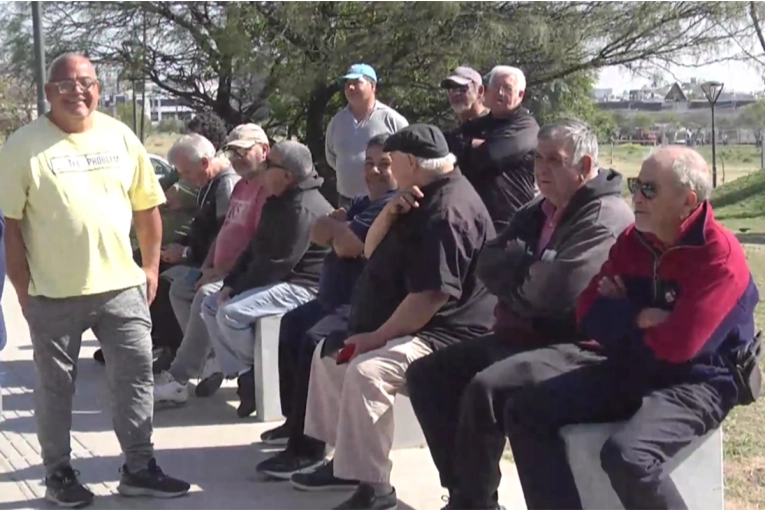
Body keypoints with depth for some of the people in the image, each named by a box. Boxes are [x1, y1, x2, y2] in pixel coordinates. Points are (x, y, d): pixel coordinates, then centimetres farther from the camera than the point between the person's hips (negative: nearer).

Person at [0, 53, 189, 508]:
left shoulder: (121, 137, 4)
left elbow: (147, 206, 10)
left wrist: (151, 268, 8)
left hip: (122, 285, 3)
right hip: (54, 292, -3)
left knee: (136, 375, 8)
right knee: (56, 385, 9)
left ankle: (140, 468, 21)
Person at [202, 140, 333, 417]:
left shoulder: (303, 209, -22)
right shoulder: (278, 202, 13)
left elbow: (278, 263, -25)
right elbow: (255, 248, 16)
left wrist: (238, 288, -16)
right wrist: (230, 283, 3)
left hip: (300, 287, -11)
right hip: (276, 282, 11)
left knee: (231, 312, -25)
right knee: (210, 305, 6)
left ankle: (259, 373, -3)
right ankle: (243, 375, -2)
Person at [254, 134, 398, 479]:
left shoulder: (394, 206, -16)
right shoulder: (365, 202, 21)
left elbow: (345, 245, -23)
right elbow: (320, 235, 11)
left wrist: (338, 226, 0)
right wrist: (341, 224, -11)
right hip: (337, 299, 12)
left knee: (313, 342, -28)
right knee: (292, 325, 20)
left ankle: (307, 447, -23)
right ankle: (295, 421, 27)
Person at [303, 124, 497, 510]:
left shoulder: (447, 211, -21)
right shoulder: (426, 199, 15)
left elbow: (431, 296, -28)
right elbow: (372, 252, 17)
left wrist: (378, 337, -23)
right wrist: (391, 212, -3)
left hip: (444, 335, -12)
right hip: (409, 327, 12)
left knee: (365, 371, -33)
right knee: (328, 354, 16)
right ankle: (346, 456, 17)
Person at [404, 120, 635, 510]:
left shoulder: (604, 218, -13)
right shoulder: (538, 211, 17)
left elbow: (558, 290, -25)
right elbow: (488, 265, 8)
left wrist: (517, 277, -5)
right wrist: (532, 267, -11)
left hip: (574, 347, -10)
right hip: (521, 336, 10)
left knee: (484, 389, -32)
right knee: (427, 374, 1)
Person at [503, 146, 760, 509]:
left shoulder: (719, 256, -18)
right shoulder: (633, 240, 4)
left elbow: (676, 346, -26)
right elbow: (588, 314, 2)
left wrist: (618, 320, -9)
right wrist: (637, 318, -16)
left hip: (697, 382, -8)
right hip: (634, 370, 8)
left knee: (625, 453, -35)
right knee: (525, 411, -5)